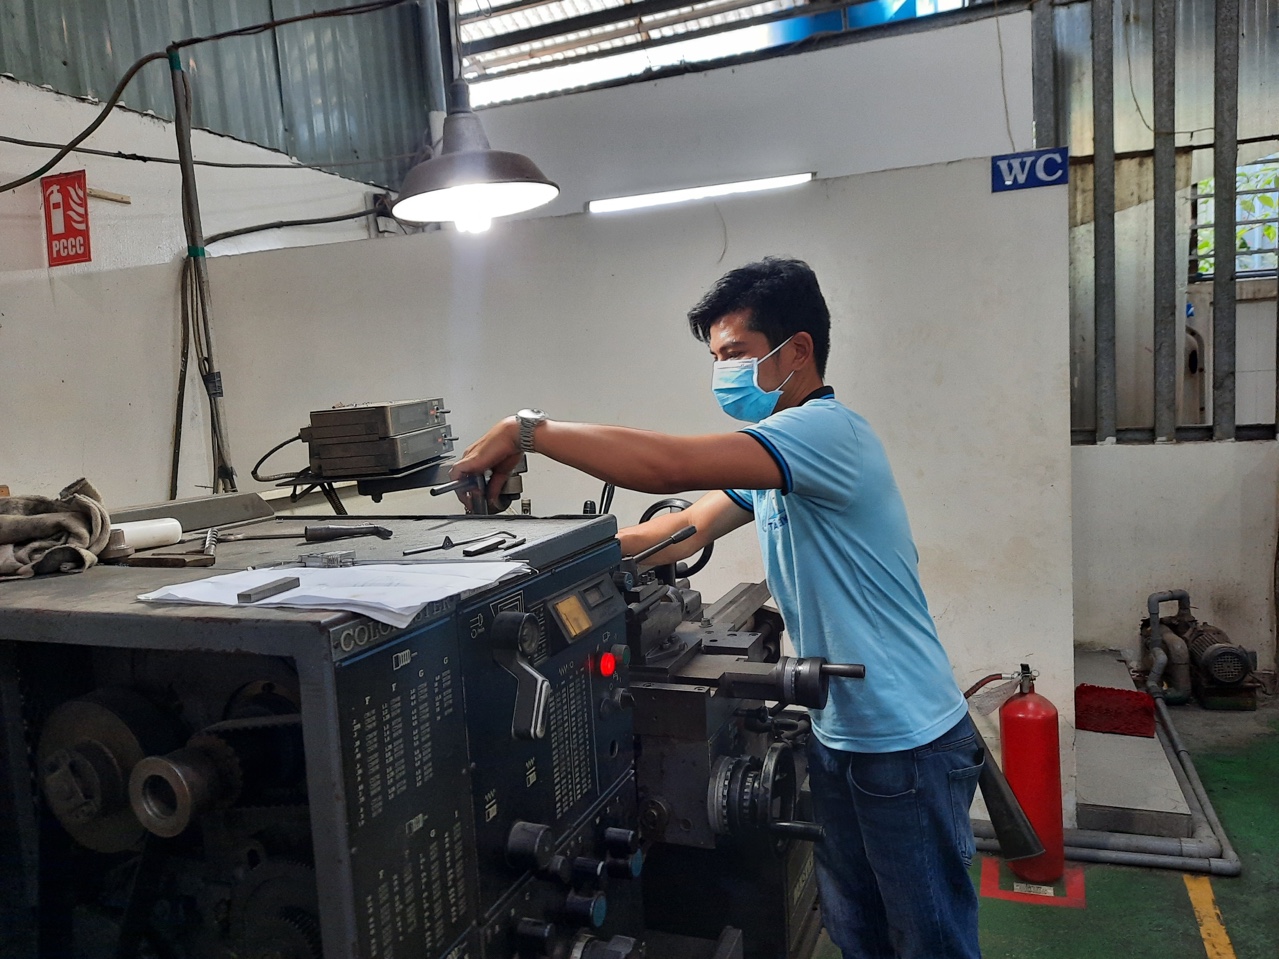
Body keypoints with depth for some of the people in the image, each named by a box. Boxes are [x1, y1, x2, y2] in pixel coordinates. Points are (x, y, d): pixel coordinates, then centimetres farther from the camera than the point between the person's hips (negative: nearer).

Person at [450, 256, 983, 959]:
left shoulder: (825, 431, -23)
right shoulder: (775, 449, 10)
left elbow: (666, 465, -34)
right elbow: (687, 529, 8)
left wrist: (529, 430, -25)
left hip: (906, 743, -9)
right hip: (837, 737, 9)